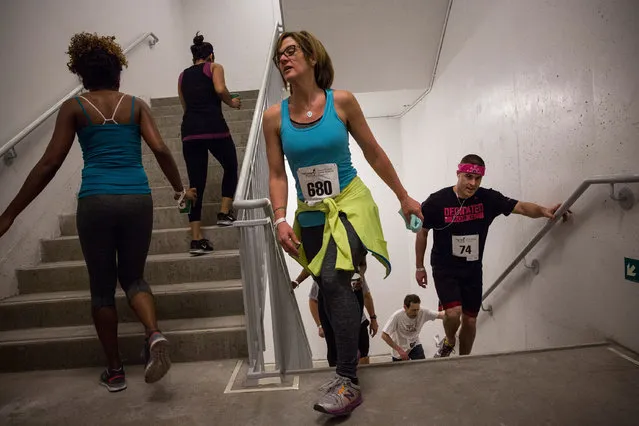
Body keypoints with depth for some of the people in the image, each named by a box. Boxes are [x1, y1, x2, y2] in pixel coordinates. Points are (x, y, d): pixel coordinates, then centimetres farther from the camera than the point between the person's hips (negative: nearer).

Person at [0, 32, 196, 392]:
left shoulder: (74, 108, 5)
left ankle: (115, 371, 22)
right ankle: (155, 334, -9)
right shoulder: (136, 105, 9)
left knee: (102, 287, 13)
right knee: (133, 277, 19)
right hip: (138, 199, 2)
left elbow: (49, 164, 0)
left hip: (96, 201, -1)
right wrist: (180, 189, 13)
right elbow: (160, 150, -2)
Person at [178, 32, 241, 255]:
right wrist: (232, 102, 8)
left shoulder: (183, 75, 23)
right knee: (231, 168, 21)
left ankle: (196, 239, 1)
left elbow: (186, 106, 20)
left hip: (190, 130, 4)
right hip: (213, 126, -4)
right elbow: (220, 89, -9)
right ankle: (225, 212, 13)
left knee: (196, 184, 4)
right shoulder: (215, 67, 11)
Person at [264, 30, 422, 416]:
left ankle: (348, 381, -12)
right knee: (331, 289, 12)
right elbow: (277, 175, 2)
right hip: (311, 214, 4)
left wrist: (404, 196, 8)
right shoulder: (274, 116, 1)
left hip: (350, 203, -3)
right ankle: (349, 358, 35)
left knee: (334, 280, -23)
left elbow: (374, 153, 2)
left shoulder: (342, 101, -5)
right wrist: (281, 220, -11)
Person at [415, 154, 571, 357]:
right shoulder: (437, 201, -13)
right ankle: (449, 341, 15)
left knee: (470, 320, 9)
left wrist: (543, 211, -33)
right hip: (444, 268, -3)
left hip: (472, 270, 3)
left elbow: (521, 207, -11)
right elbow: (422, 233, -2)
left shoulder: (488, 198, -6)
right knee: (453, 312, -20)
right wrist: (420, 267, 2)